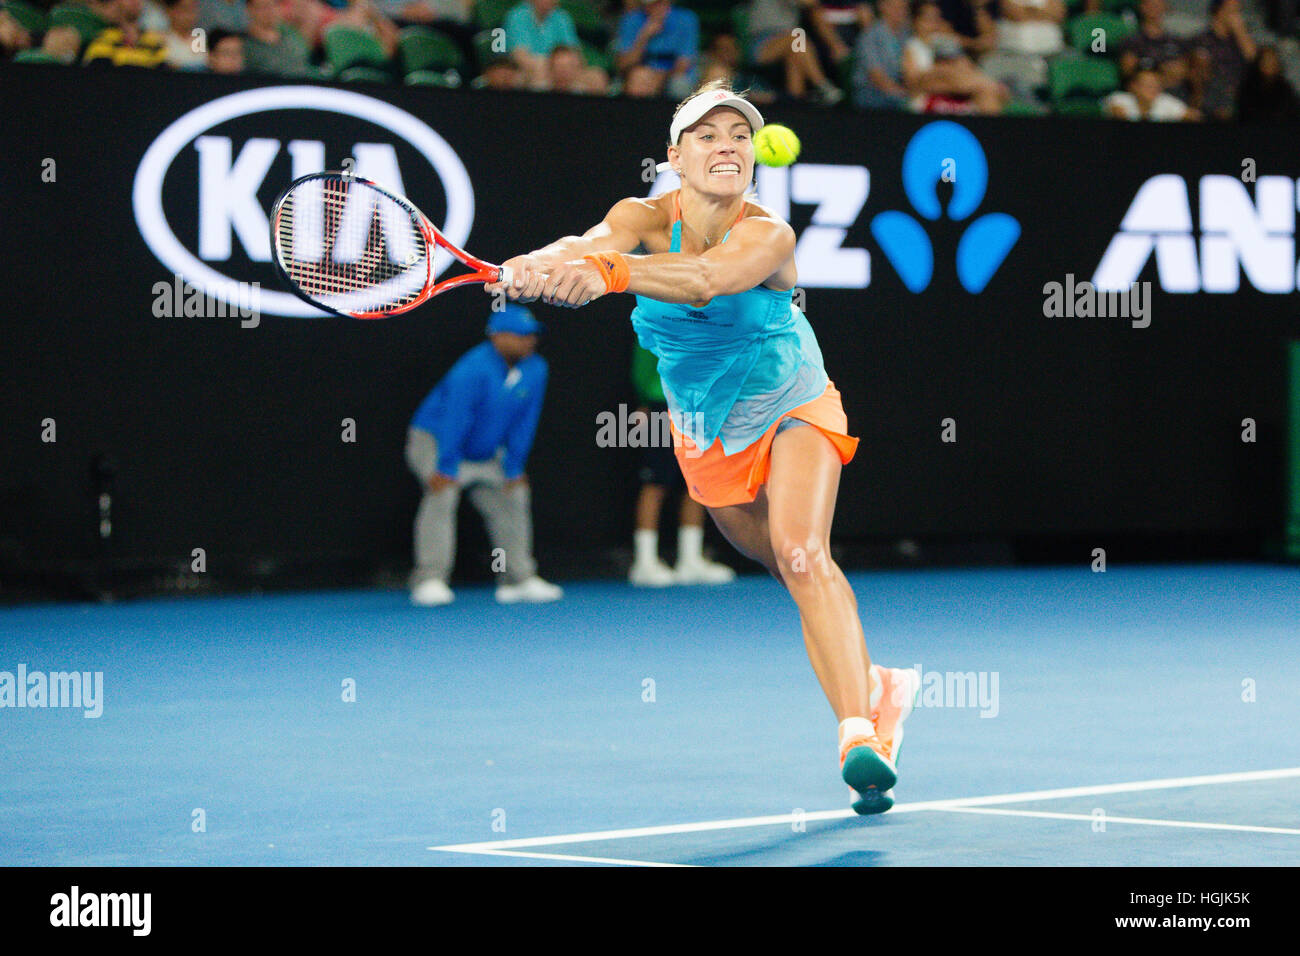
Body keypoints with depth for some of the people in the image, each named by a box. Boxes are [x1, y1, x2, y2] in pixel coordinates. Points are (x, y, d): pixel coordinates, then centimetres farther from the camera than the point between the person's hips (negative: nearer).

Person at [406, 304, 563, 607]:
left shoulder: (536, 370, -8)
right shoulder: (472, 371, -29)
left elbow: (524, 423, -1)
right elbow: (455, 420, -30)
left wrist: (514, 468, -2)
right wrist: (446, 469, -31)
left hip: (485, 453, 8)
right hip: (434, 439, -8)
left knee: (513, 497, 5)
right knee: (442, 494, -27)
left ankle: (518, 579, 16)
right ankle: (430, 580, -30)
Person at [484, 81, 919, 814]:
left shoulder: (768, 235, -27)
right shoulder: (646, 218, -17)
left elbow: (706, 277, -50)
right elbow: (599, 243, -41)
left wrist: (607, 273, -67)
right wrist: (540, 264, -65)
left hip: (793, 410, -4)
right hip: (707, 433, 4)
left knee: (802, 553, -26)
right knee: (795, 571, 15)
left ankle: (861, 736, -33)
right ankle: (876, 686, 38)